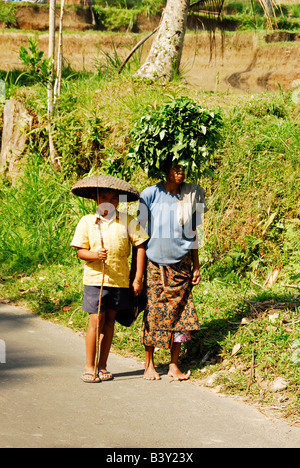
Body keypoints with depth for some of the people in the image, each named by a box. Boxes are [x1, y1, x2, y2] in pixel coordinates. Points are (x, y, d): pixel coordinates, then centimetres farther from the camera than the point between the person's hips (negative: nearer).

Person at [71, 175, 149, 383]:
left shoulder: (127, 221, 1)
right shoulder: (87, 222, 2)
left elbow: (140, 246, 3)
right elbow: (80, 251, 2)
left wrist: (138, 278, -1)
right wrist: (94, 255, -21)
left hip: (120, 280, 1)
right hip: (95, 279, -1)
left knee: (110, 320, 7)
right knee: (95, 321, -5)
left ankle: (103, 365, 17)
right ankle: (89, 366, 5)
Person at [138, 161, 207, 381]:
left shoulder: (191, 197, 7)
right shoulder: (151, 194, -3)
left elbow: (193, 235, 14)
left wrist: (196, 266, 11)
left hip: (181, 264, 3)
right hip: (155, 264, -2)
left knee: (180, 313, 0)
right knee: (152, 313, -1)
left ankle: (174, 365, 10)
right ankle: (149, 365, 11)